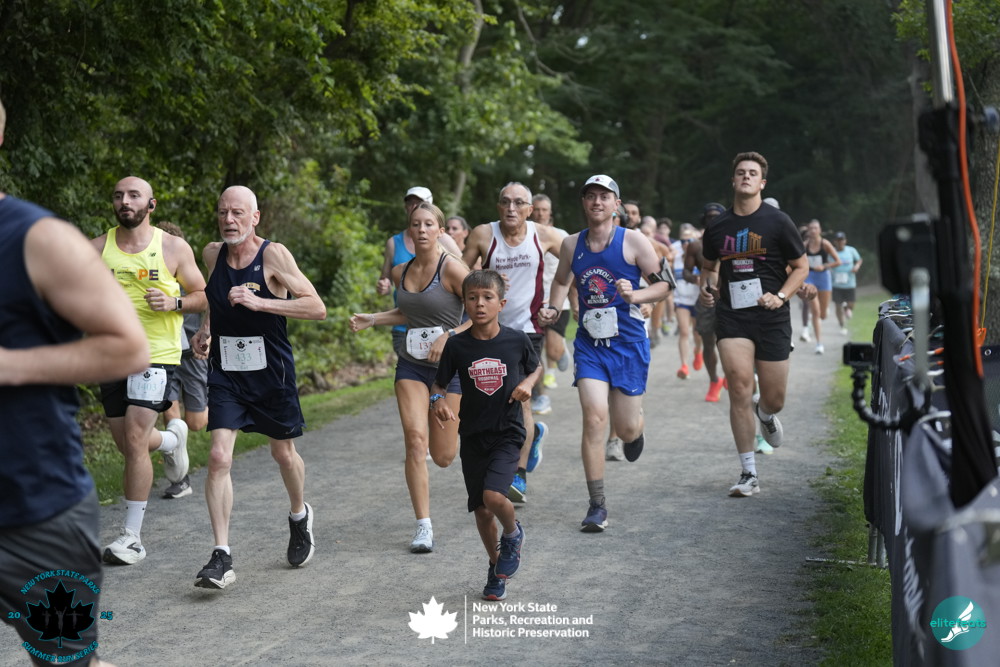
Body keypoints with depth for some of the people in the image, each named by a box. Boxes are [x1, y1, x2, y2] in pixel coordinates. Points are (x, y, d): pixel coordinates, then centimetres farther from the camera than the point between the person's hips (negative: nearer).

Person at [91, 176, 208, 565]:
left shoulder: (174, 248, -1)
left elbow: (203, 297, 6)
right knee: (126, 444, 13)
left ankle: (132, 536, -5)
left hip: (155, 355, -4)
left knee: (135, 440, -13)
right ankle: (172, 439, 49)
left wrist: (173, 302, -13)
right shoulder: (97, 248, 4)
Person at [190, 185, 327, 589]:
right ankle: (221, 557, -11)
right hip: (226, 374, 3)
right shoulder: (212, 254, 1)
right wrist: (205, 329, 6)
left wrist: (260, 302, -27)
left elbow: (317, 308, -20)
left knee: (283, 453, 15)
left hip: (271, 373, -2)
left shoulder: (273, 255, -13)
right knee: (219, 456, -13)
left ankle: (299, 515, 46)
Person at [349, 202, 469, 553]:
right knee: (415, 440, -13)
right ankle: (423, 527, -7)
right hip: (411, 364, 4)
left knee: (442, 456, 2)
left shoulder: (451, 268, -12)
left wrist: (450, 336, -22)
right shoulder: (401, 273, 6)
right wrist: (372, 319, 11)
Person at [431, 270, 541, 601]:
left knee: (494, 496, -22)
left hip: (508, 433, -2)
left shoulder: (517, 340, -6)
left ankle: (513, 534, 12)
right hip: (473, 436, 2)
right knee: (482, 510, 7)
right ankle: (497, 567, 31)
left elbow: (536, 367, 14)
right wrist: (439, 399, -14)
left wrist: (527, 383, -7)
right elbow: (439, 383, 8)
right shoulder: (457, 345, -5)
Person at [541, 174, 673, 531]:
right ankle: (597, 506, -5)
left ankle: (635, 430, 46)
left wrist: (635, 295, -19)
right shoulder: (572, 244, 4)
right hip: (589, 344, 2)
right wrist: (553, 308, 3)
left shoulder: (633, 241, -6)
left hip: (629, 343, -2)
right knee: (594, 419, -13)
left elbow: (665, 283, -2)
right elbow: (561, 281, 22)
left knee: (626, 429, 4)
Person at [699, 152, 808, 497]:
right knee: (739, 385, -16)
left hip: (771, 318, -1)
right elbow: (709, 266, 23)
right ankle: (749, 474, -8)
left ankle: (765, 414, 46)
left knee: (774, 400, 4)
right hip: (731, 316, 1)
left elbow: (801, 266, 6)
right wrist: (707, 287, 2)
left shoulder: (777, 222, -1)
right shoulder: (717, 226, 7)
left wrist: (781, 296, -11)